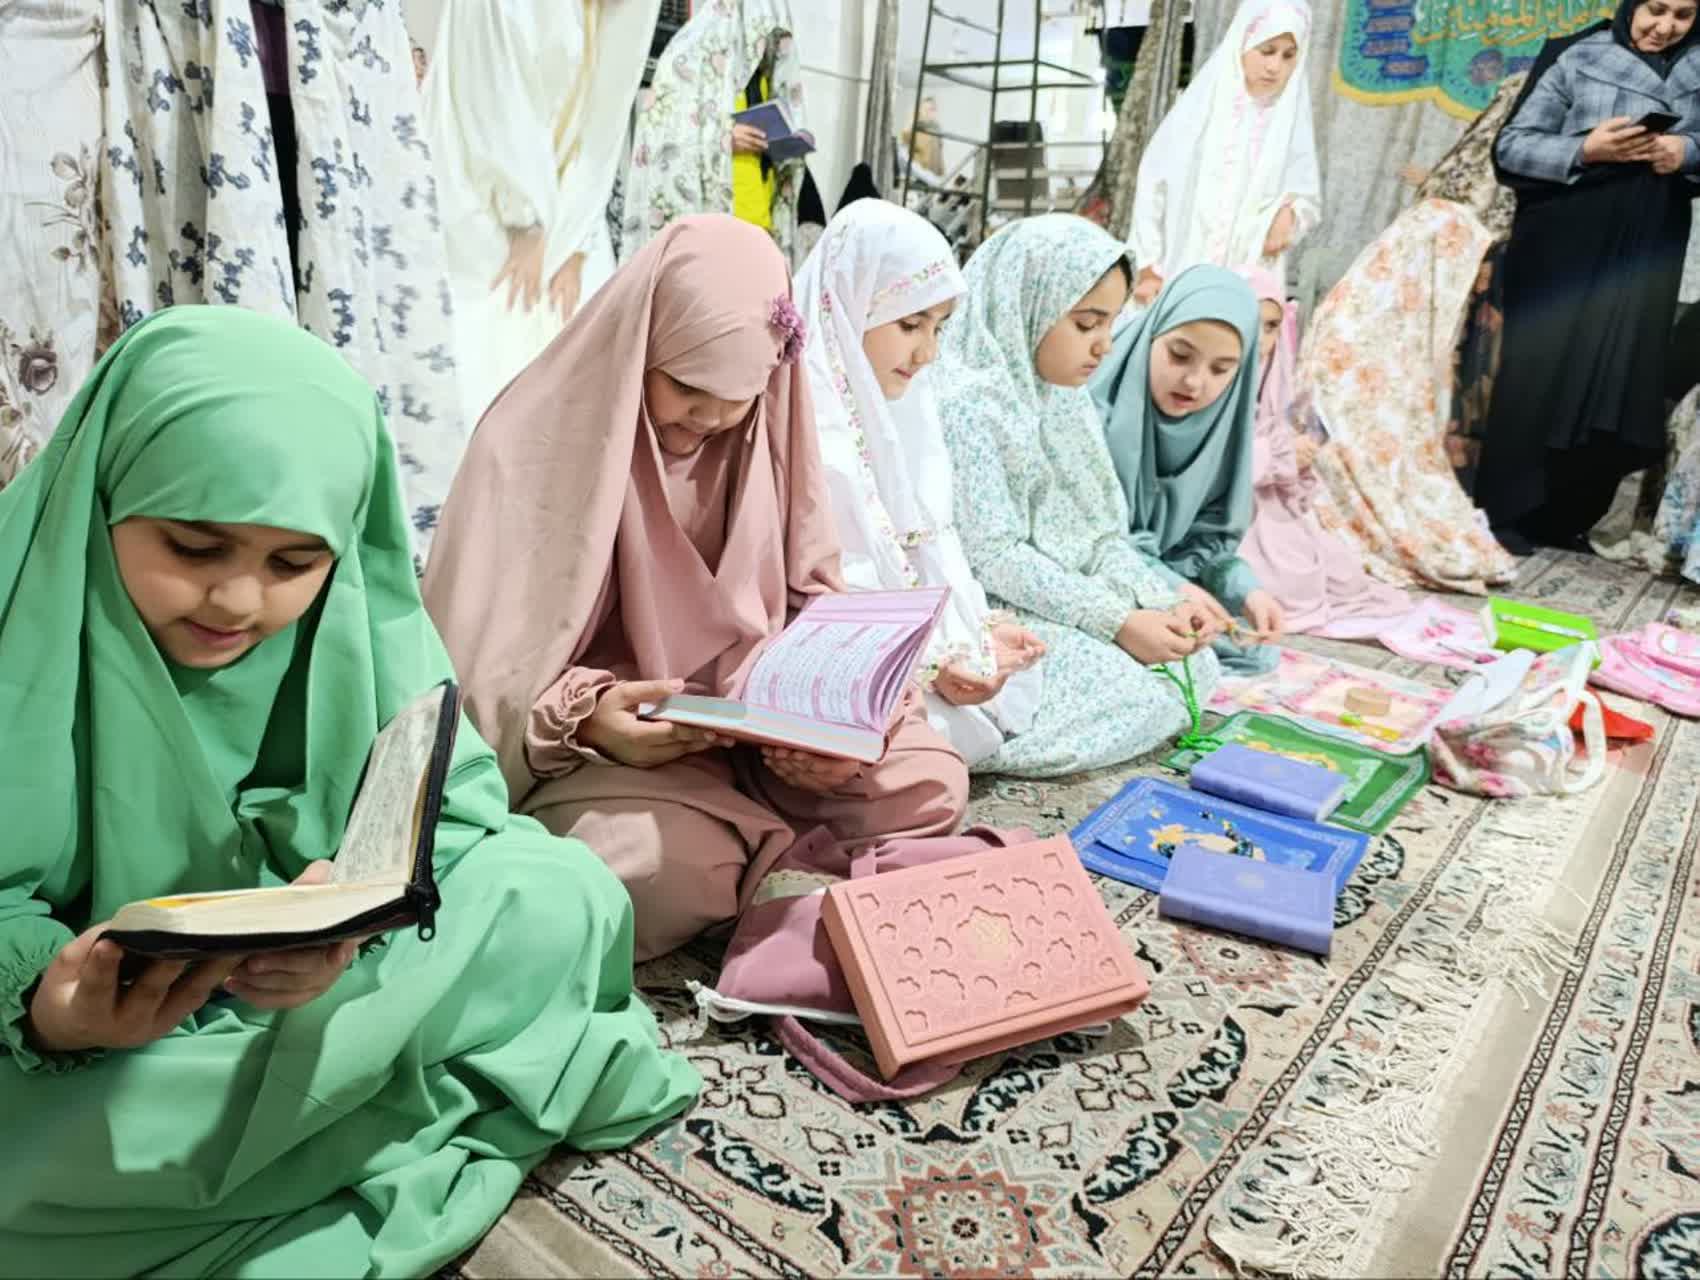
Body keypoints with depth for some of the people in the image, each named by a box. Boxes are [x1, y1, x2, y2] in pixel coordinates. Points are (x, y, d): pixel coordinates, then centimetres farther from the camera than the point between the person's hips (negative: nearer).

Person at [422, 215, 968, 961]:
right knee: (666, 869, -34)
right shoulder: (537, 443, -13)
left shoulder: (770, 436, 0)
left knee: (930, 786, -13)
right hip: (602, 748, -4)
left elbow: (815, 600, 5)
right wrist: (585, 718, -30)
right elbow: (488, 662, -11)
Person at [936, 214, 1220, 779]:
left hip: (1070, 598, 9)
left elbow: (1103, 534, 9)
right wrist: (1117, 622, -22)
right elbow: (995, 556, -21)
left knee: (1195, 663, 1)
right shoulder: (968, 404, -18)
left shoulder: (1069, 398, 9)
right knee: (1132, 695, -20)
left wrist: (1158, 604, -9)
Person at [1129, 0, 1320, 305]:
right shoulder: (1198, 106, -1)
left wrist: (1290, 215, -12)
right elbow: (1153, 186, 1)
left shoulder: (1292, 119, 4)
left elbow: (1310, 199, 11)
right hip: (1180, 278, -1)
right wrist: (1148, 269, -1)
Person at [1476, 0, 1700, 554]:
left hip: (1646, 246, 4)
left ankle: (1565, 518, 9)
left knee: (1617, 372, 2)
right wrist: (1583, 150, -19)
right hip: (1564, 239, -4)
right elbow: (1511, 146, -4)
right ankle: (1504, 509, 3)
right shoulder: (1578, 60, 1)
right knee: (1541, 365, -5)